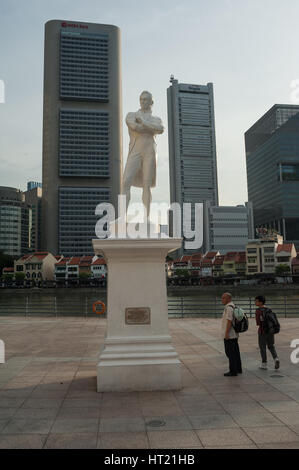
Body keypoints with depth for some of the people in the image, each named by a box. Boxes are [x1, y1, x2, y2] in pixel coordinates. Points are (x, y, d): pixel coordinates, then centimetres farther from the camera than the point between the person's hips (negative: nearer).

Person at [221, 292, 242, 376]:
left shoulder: (229, 307, -18)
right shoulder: (233, 306, 13)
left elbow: (229, 321, -23)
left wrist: (226, 333, -22)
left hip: (229, 335, -10)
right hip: (234, 334, 10)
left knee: (230, 352, -4)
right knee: (235, 352, 15)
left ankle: (233, 371, 0)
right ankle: (238, 369, 22)